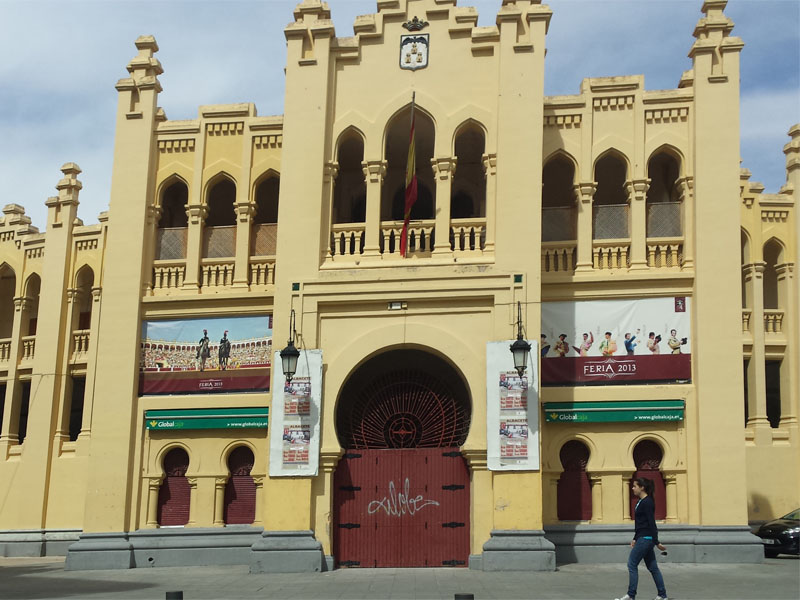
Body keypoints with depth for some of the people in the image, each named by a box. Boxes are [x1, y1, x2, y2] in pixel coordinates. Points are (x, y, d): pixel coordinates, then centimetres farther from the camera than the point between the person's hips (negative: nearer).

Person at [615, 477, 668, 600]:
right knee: (652, 566, 10)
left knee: (632, 564, -6)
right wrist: (635, 539, 22)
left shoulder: (647, 503, -15)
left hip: (646, 538, -10)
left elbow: (651, 523, -17)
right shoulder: (641, 502, 15)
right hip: (643, 538, 10)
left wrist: (656, 542, -18)